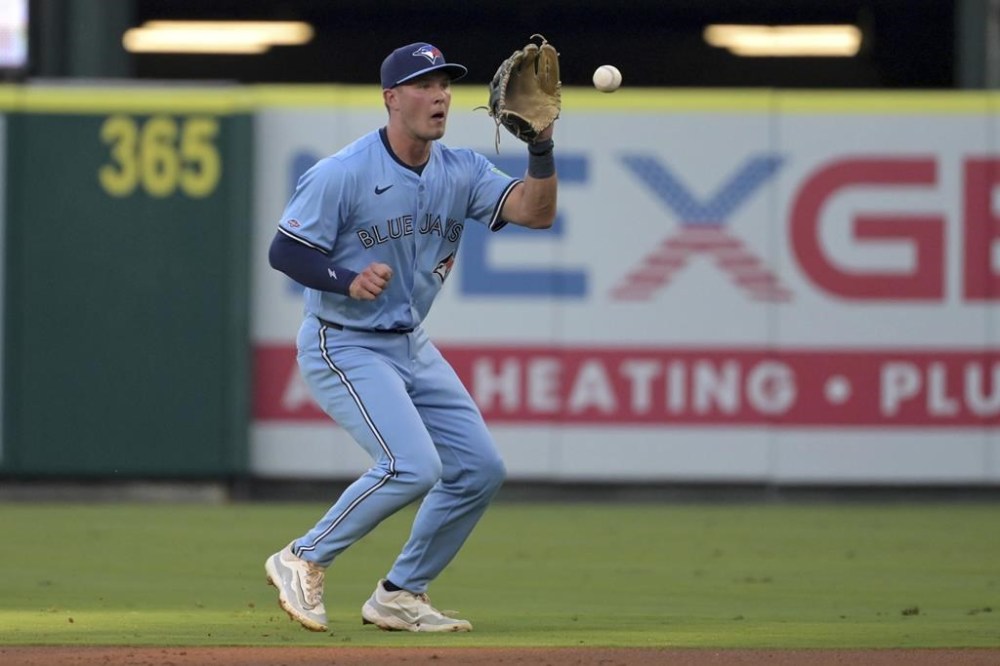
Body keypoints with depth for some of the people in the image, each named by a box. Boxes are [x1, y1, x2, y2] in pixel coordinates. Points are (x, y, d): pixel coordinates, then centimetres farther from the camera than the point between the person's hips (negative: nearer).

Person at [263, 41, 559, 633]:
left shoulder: (461, 172, 0)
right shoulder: (342, 175, -17)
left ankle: (400, 596, 18)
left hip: (412, 347, 8)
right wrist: (349, 281, -31)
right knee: (413, 466, -23)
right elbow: (284, 251, -16)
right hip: (344, 350, -8)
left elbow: (536, 212, -11)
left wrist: (542, 146, -27)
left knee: (481, 469, 5)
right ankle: (303, 562, -5)